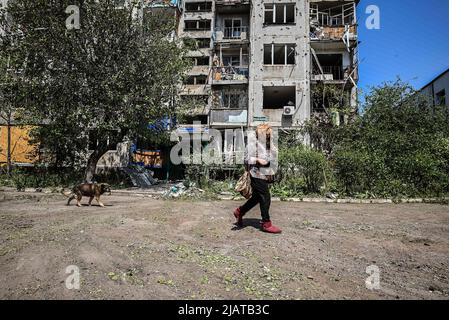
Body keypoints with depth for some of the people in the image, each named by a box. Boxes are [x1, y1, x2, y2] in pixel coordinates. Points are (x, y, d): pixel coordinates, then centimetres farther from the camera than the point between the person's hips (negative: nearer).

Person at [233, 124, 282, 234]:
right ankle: (266, 223, 6)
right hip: (257, 175, -8)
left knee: (257, 197, 16)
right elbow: (247, 159, -11)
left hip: (265, 174, 8)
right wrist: (258, 160, -22)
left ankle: (239, 212, 33)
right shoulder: (253, 144, -12)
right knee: (265, 198, -5)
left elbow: (273, 157, 16)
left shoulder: (267, 144, 11)